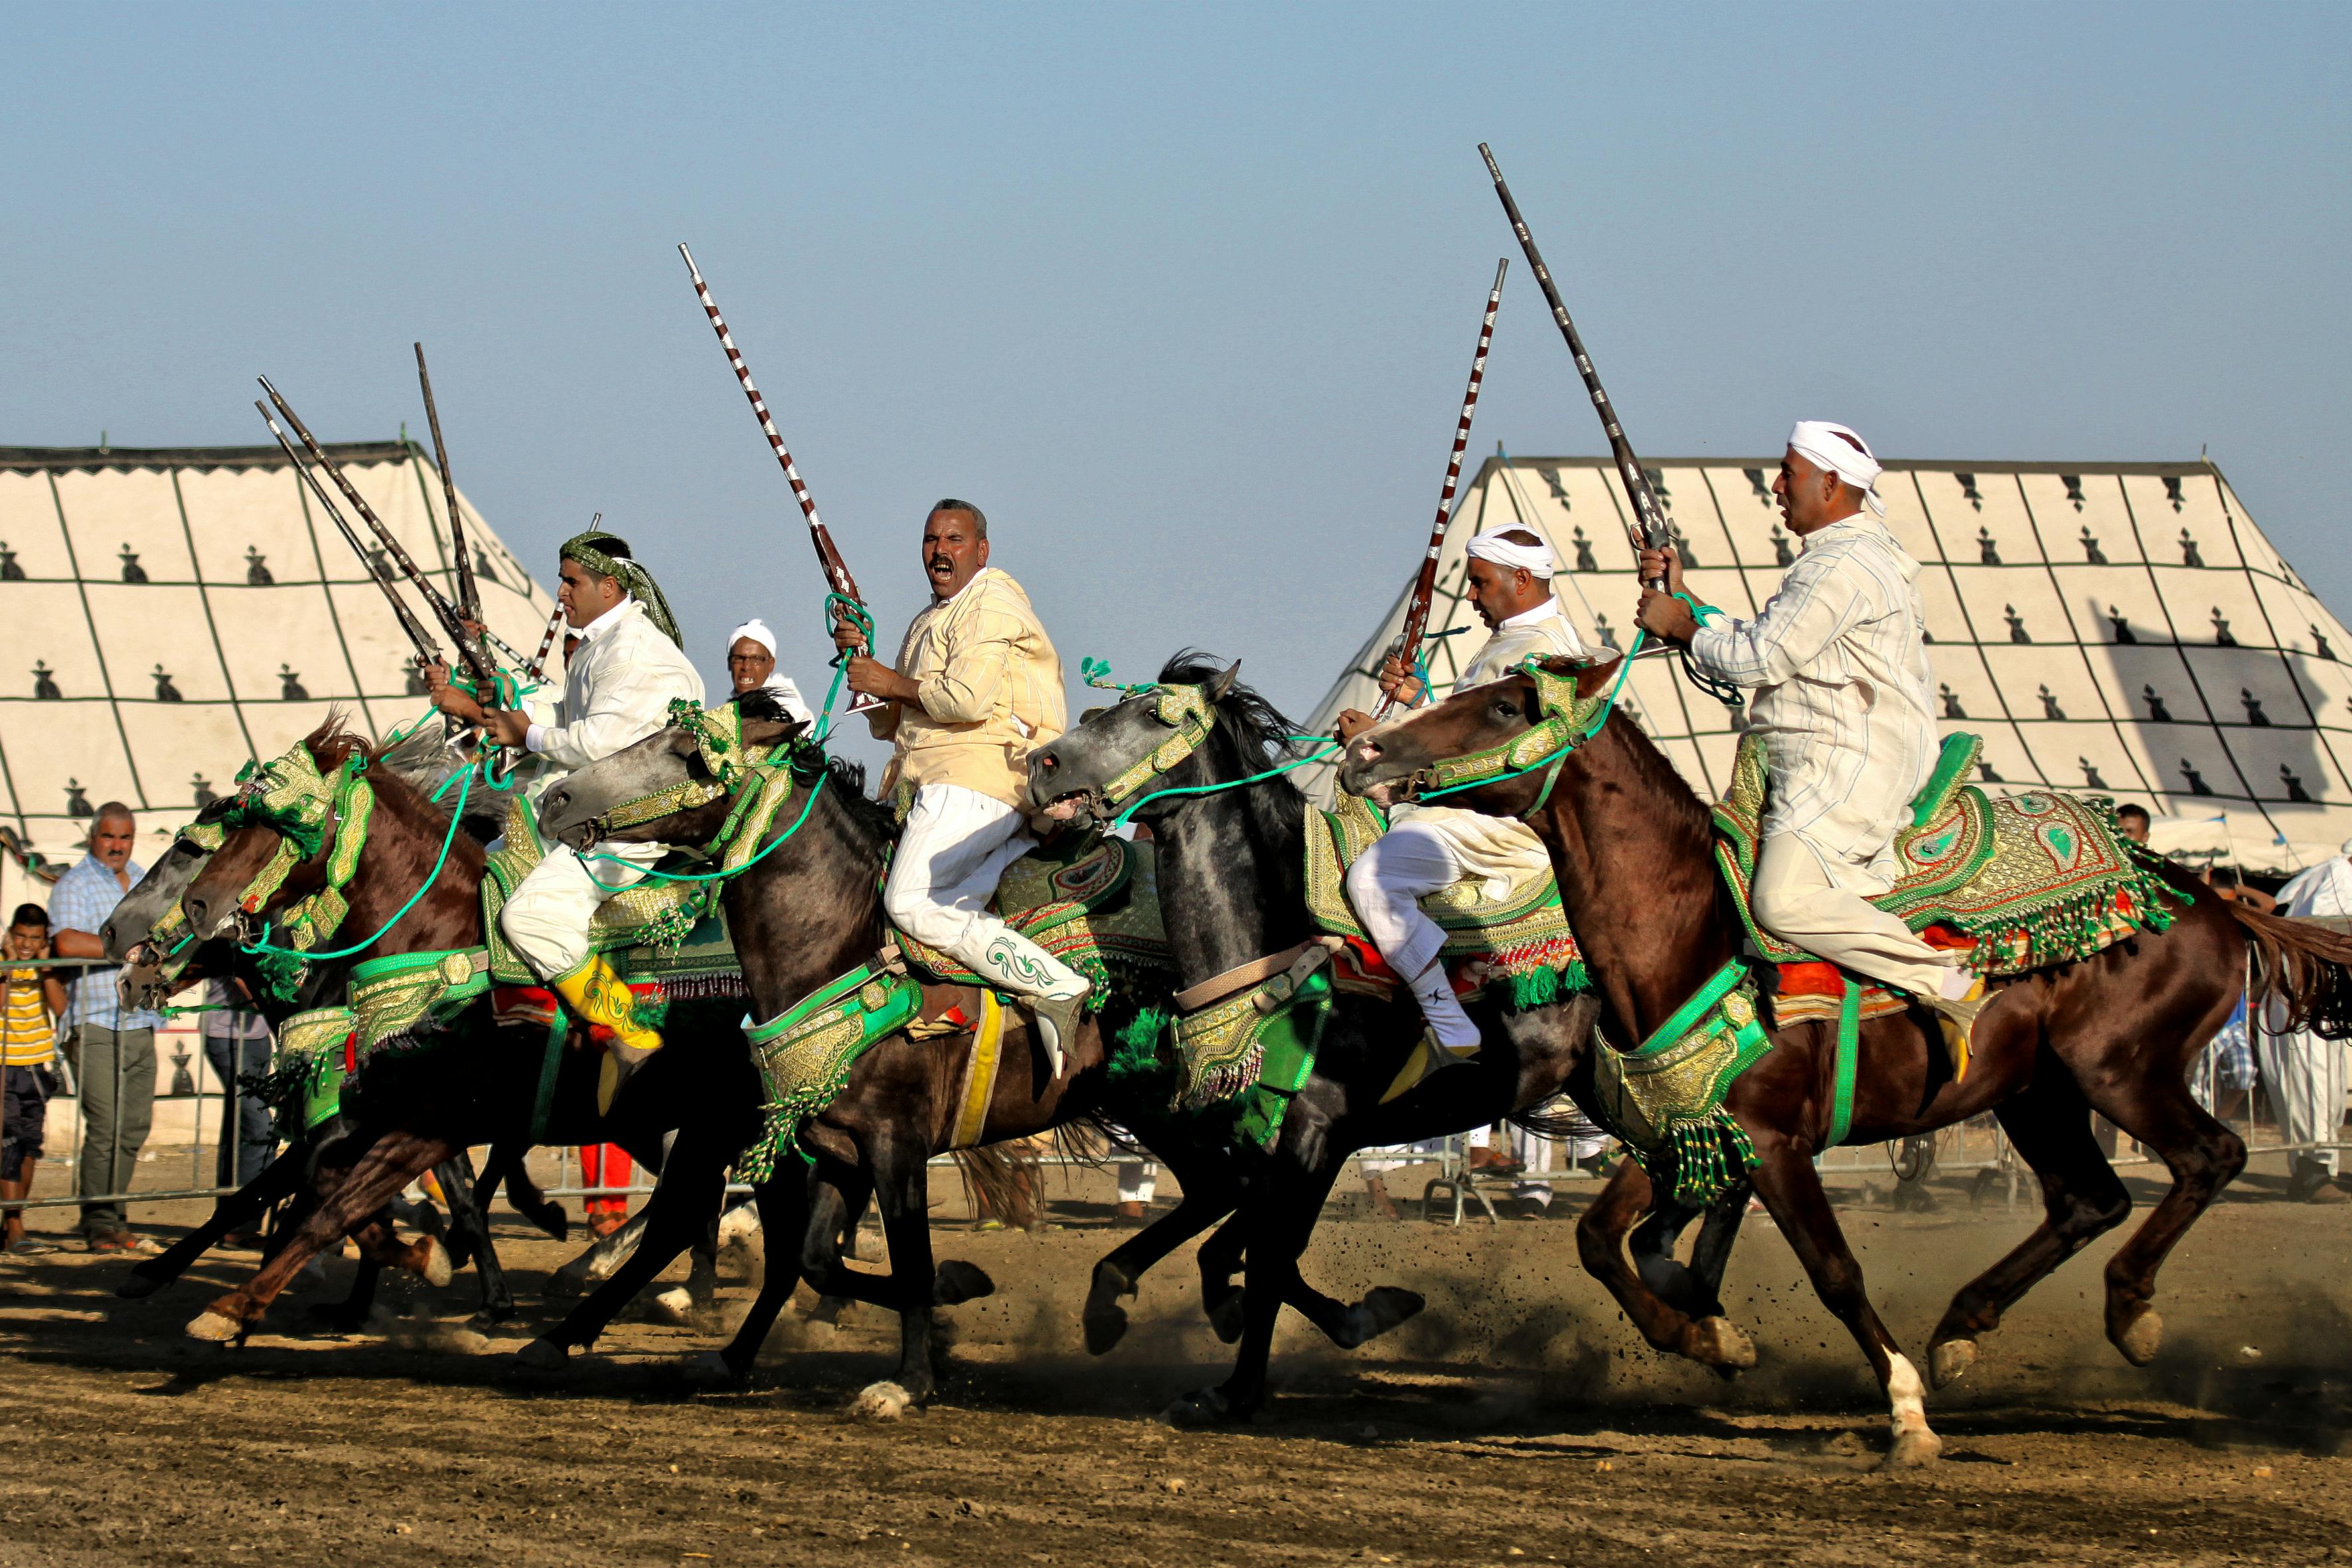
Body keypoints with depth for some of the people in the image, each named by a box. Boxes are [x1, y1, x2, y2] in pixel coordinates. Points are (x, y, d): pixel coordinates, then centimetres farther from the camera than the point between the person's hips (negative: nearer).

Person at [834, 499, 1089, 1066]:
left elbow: (967, 700, -21)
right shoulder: (928, 623, 26)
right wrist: (861, 659, 8)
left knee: (911, 902, -22)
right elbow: (889, 726, 24)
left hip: (976, 777, -10)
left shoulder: (990, 605, -6)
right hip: (927, 782, 10)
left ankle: (1055, 988, -27)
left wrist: (894, 683, -8)